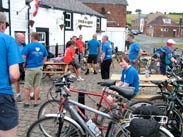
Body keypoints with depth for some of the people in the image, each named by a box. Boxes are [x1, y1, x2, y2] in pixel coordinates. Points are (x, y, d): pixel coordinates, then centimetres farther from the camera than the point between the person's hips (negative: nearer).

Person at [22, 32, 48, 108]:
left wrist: (24, 65, 4)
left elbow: (24, 57, -11)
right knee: (37, 85, 10)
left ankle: (26, 102, 12)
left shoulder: (28, 46, -9)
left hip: (30, 68, -4)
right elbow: (45, 58, 12)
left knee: (27, 86, 5)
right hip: (39, 68, 4)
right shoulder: (42, 47, 5)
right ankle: (36, 102, 14)